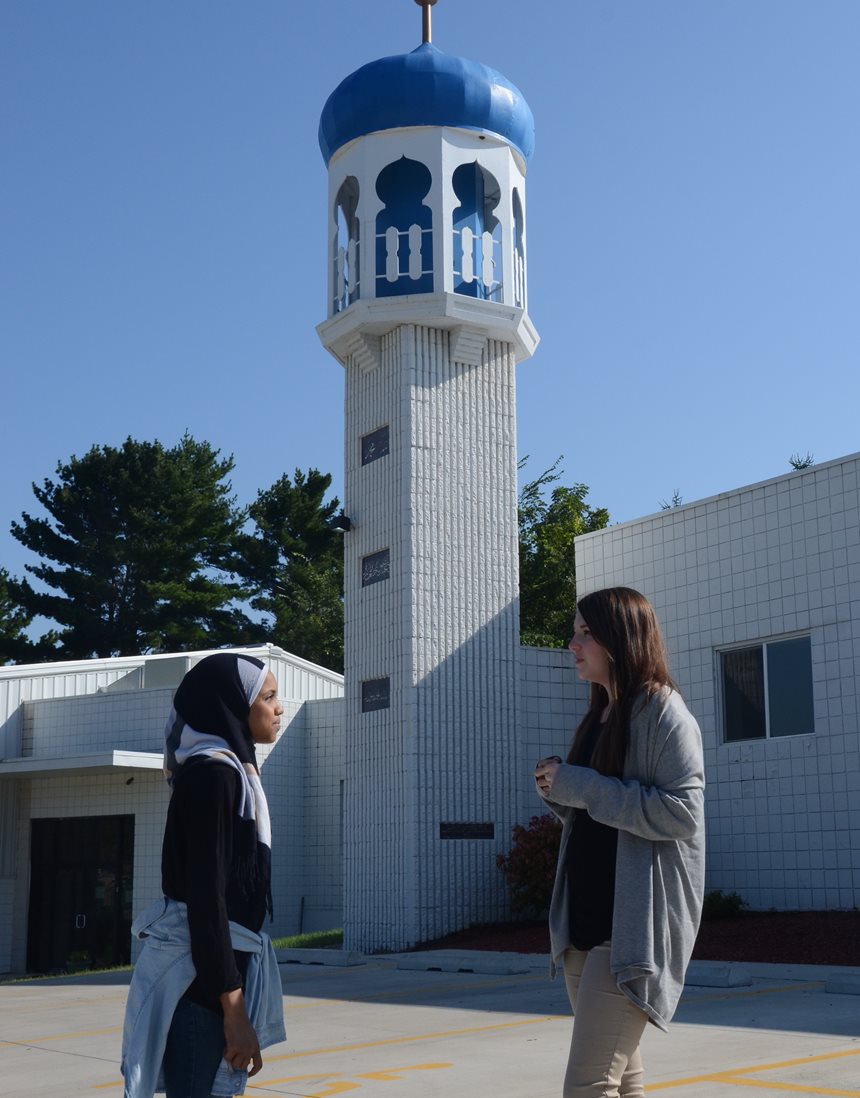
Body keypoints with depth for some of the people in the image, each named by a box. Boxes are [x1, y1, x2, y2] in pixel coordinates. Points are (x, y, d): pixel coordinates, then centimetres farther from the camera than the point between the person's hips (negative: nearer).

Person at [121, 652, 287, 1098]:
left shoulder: (230, 769, 15)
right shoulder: (213, 773, -13)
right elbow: (204, 895, -19)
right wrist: (233, 1009, -22)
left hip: (209, 968, 10)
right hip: (200, 976, -10)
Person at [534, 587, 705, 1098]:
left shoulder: (662, 710, -8)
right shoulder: (599, 717, 17)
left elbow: (682, 812, -19)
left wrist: (580, 786, -17)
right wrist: (560, 793, 2)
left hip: (634, 927, -9)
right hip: (583, 921, 9)